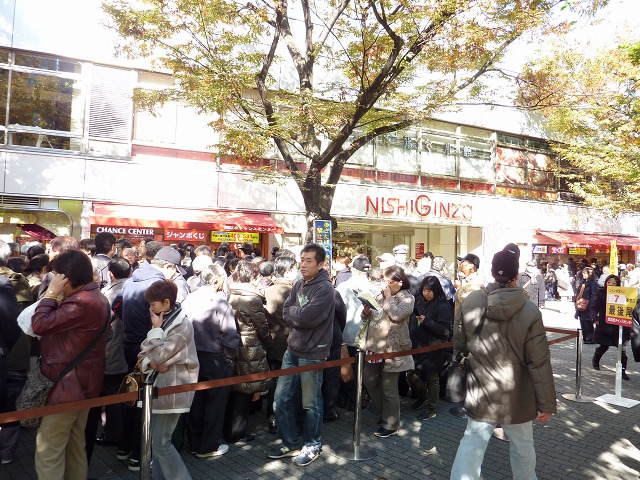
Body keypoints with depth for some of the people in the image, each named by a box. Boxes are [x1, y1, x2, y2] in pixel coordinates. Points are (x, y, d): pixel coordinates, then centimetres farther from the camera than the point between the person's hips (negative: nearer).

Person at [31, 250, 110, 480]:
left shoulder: (82, 302, -26)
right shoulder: (93, 296, 10)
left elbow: (39, 324, -24)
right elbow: (57, 321, 14)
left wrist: (51, 293, -14)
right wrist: (56, 297, 1)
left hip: (68, 383, -11)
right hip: (81, 381, 11)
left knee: (48, 449, 1)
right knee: (74, 444, 21)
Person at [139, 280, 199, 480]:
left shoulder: (182, 324, -17)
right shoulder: (163, 321, 12)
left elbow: (158, 356, -20)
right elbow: (144, 352, 10)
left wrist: (156, 329, -11)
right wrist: (151, 363, -11)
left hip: (173, 388, -9)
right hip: (159, 385, 9)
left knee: (161, 443, -6)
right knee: (156, 440, 14)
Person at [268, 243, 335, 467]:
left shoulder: (325, 288, -16)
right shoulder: (299, 284, 8)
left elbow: (304, 317, -25)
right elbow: (286, 313, 1)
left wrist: (293, 310, -7)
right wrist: (300, 316, -16)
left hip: (312, 354, -7)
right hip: (292, 350, 7)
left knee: (311, 404, 9)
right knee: (281, 400, 12)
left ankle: (312, 445, 29)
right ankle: (290, 443, 30)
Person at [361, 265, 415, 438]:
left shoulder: (407, 298, -6)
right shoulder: (381, 294, 13)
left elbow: (396, 315, -24)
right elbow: (366, 316, 15)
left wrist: (389, 297, -14)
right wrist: (366, 311, -8)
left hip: (392, 349, -7)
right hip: (375, 347, 7)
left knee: (389, 388, 2)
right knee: (369, 380, 15)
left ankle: (390, 425, 18)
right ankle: (386, 413, 34)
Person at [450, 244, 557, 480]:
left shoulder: (470, 302, -12)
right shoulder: (530, 312, -18)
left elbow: (459, 344, 2)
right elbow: (539, 363, -14)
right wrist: (546, 403, -4)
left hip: (480, 394, 1)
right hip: (516, 397, -1)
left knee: (472, 443, 11)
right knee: (523, 446, 21)